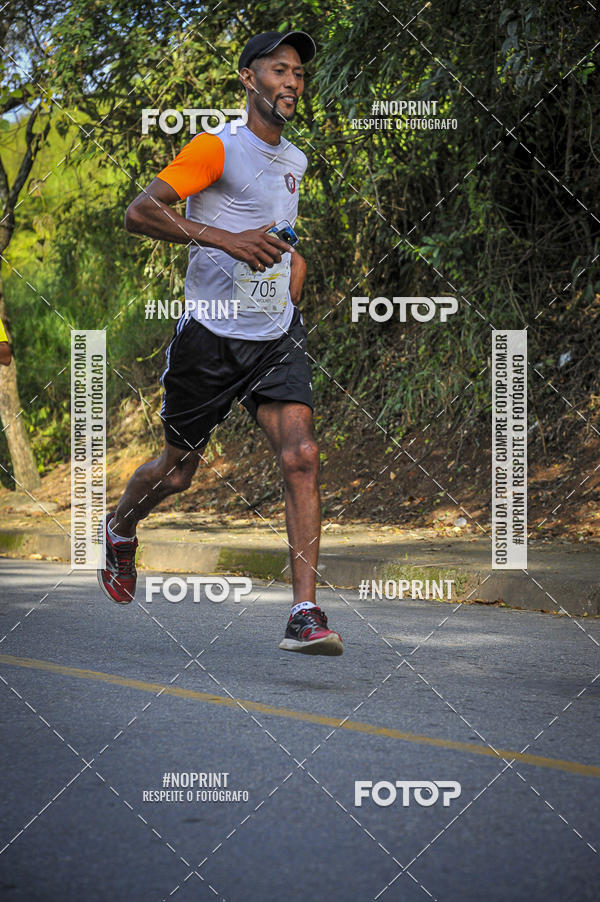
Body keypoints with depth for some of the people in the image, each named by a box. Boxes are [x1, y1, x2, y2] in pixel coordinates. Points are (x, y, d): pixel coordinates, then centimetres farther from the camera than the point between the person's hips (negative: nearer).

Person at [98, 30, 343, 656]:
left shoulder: (294, 162, 15)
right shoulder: (217, 148, -8)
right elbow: (139, 212, -19)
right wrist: (226, 239, -28)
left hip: (277, 339, 5)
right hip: (210, 335, -5)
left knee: (300, 455, -16)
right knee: (177, 470, 9)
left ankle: (304, 615, -19)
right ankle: (120, 529, 43)